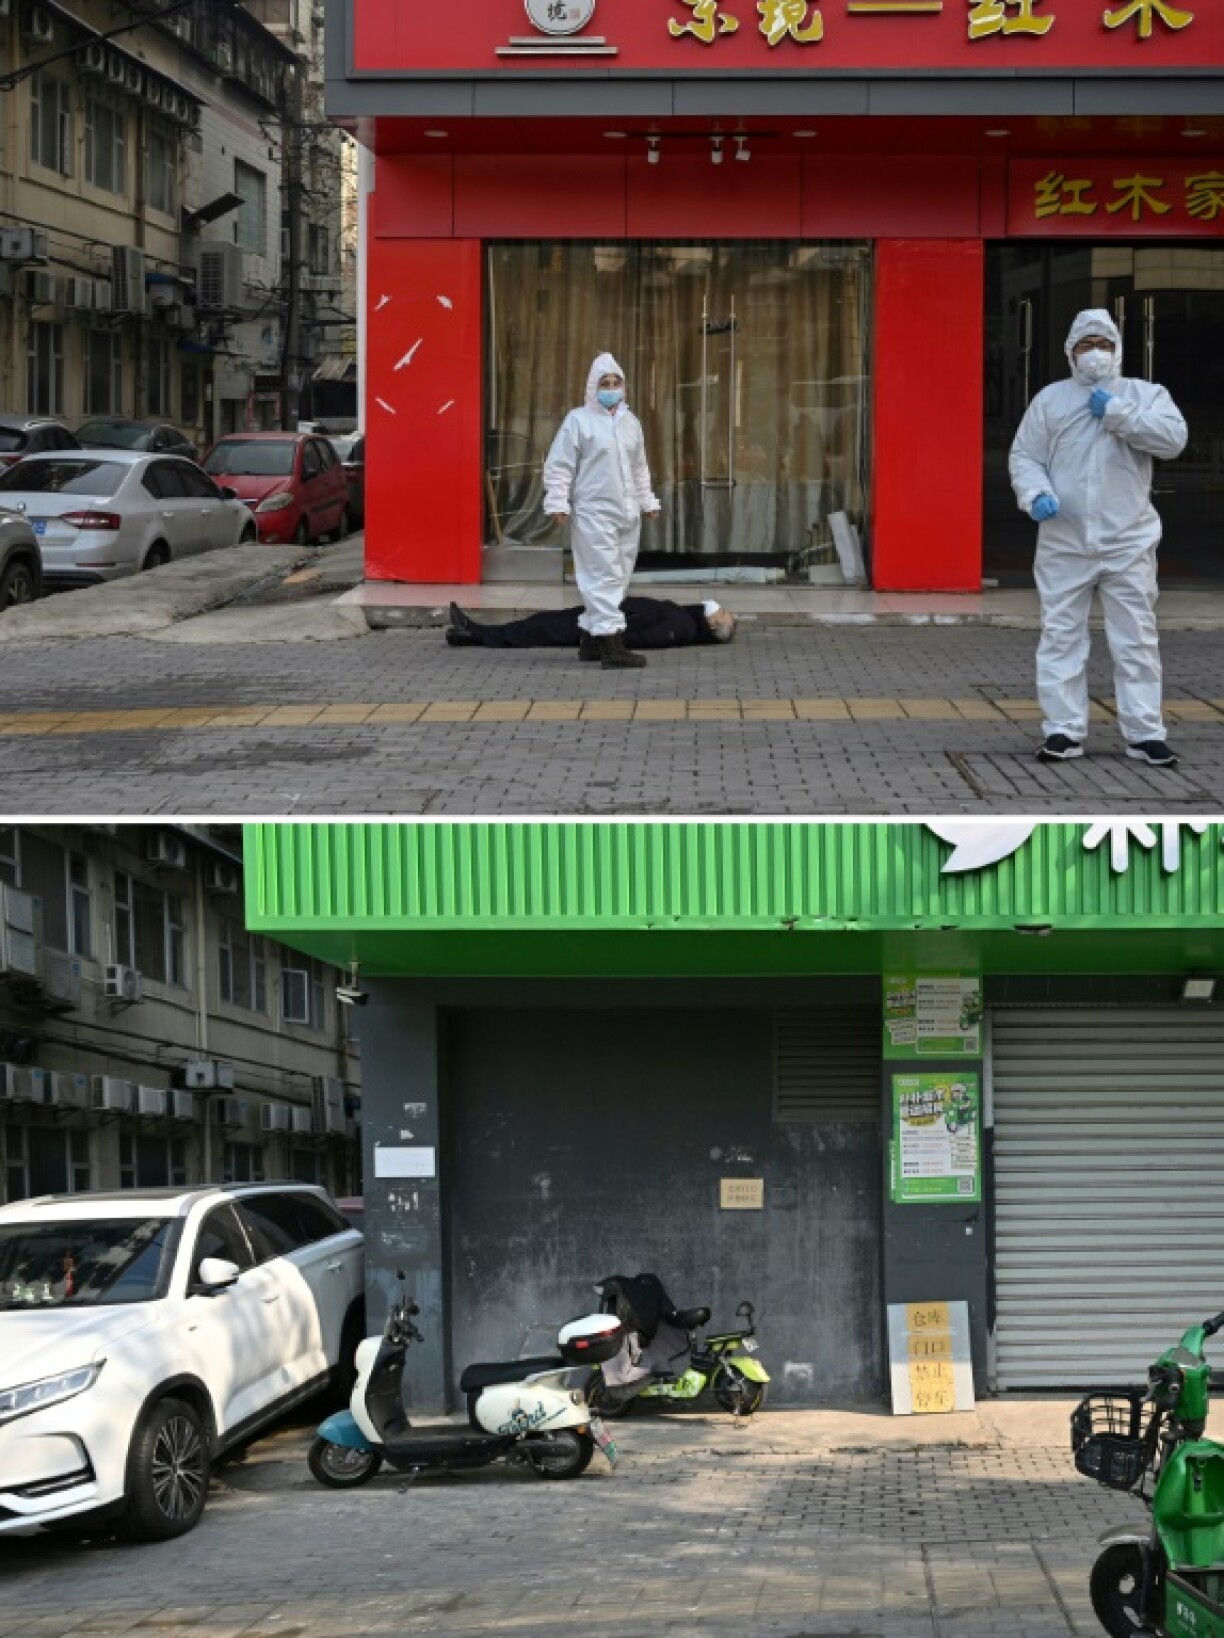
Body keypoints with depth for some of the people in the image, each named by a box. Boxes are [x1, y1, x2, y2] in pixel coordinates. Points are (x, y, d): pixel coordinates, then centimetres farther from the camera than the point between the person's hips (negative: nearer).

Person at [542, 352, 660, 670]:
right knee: (604, 575, -11)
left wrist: (647, 501, 23)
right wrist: (558, 502, -13)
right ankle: (610, 644, -15)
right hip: (594, 513, -7)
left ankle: (590, 638, 17)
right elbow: (559, 465, -6)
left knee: (619, 577, 8)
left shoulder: (630, 422, 16)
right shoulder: (579, 420, -4)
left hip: (627, 513, 7)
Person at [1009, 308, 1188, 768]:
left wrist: (1117, 413, -15)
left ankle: (1144, 732, 4)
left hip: (1128, 543, -1)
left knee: (1136, 639, 0)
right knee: (1061, 635, 1)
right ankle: (1064, 730, 7)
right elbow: (1024, 456, 7)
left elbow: (1173, 438, -11)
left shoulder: (1144, 395, 6)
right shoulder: (1051, 399, 10)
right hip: (1064, 543, 1)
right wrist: (1036, 494, -12)